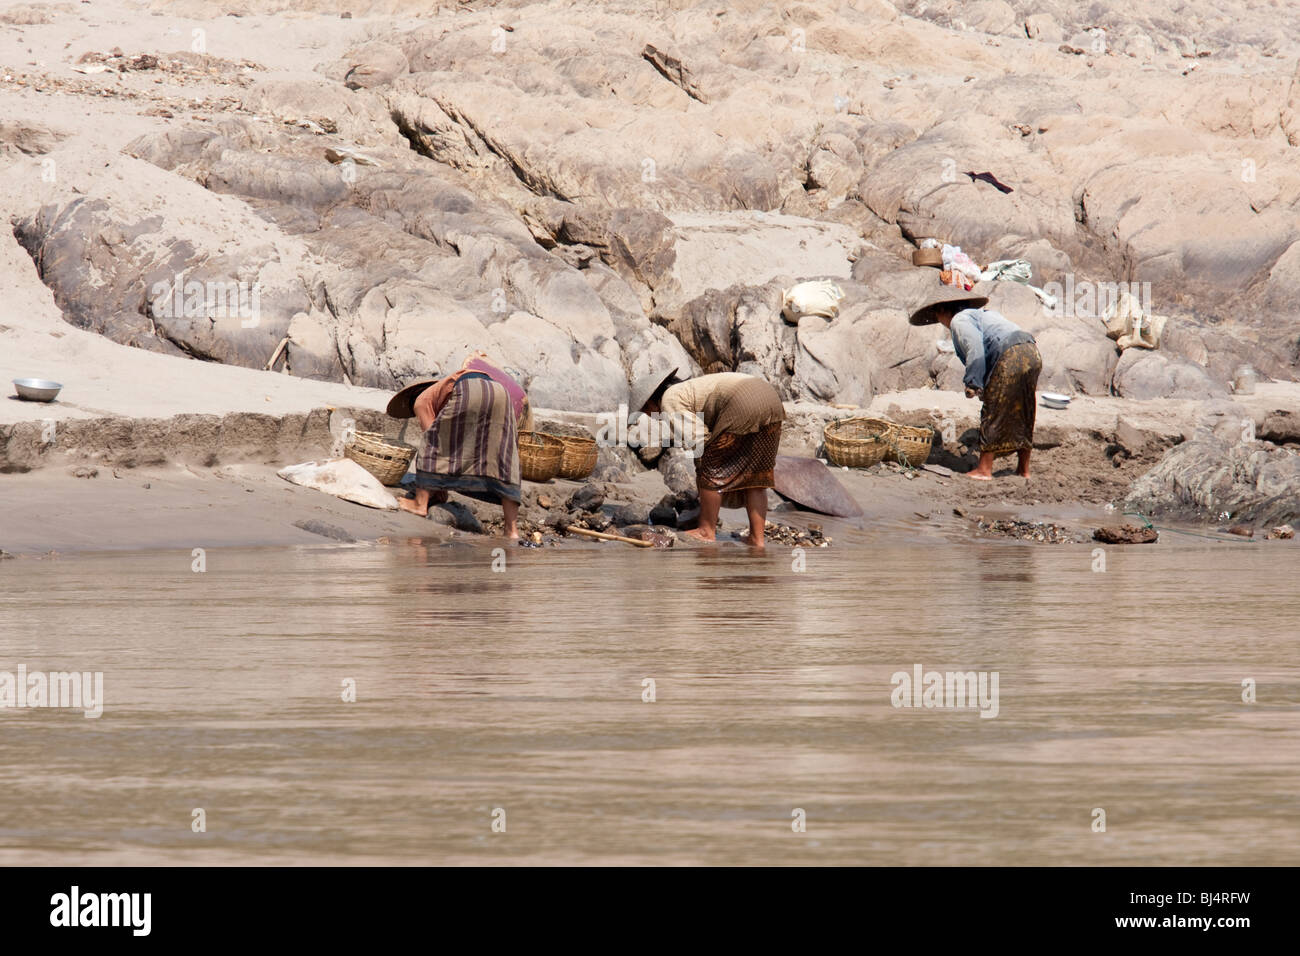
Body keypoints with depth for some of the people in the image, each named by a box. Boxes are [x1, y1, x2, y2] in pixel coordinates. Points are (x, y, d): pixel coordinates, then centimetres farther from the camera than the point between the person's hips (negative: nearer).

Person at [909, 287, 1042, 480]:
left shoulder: (959, 320, 3)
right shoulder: (985, 313, 31)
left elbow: (975, 350, -12)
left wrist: (973, 383, -12)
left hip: (1011, 357, -9)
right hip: (1033, 354, 9)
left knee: (992, 413, -2)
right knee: (1023, 415, 16)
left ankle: (984, 470, -1)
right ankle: (1024, 468, 21)